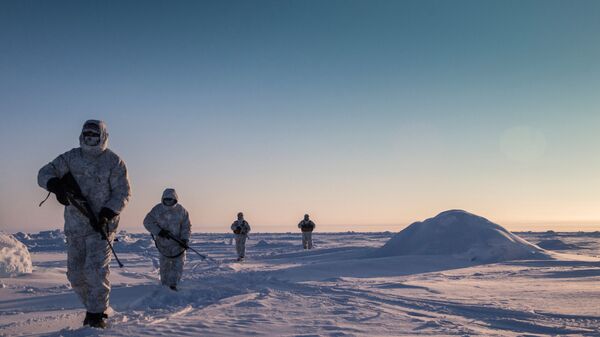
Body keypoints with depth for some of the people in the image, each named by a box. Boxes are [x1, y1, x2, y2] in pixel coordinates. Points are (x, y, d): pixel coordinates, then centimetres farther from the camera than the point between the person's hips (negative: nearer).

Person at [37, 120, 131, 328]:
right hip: (75, 226, 4)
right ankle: (93, 307, 25)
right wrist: (56, 184, -24)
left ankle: (97, 313, 1)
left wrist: (106, 214, -19)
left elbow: (123, 193, -5)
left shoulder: (114, 162, -3)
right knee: (76, 274, 6)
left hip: (101, 225, -4)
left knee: (95, 270, -14)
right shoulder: (71, 158, 5)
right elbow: (44, 173, 0)